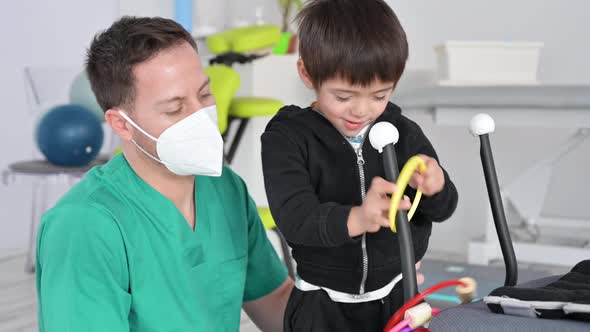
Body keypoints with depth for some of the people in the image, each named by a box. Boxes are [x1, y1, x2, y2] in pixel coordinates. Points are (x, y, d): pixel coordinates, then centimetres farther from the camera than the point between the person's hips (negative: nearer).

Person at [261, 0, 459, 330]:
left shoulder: (404, 133, -2)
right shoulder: (287, 138, -12)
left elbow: (445, 208, -5)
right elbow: (296, 217, -25)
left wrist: (435, 188, -29)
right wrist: (356, 219, -45)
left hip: (398, 298, 3)